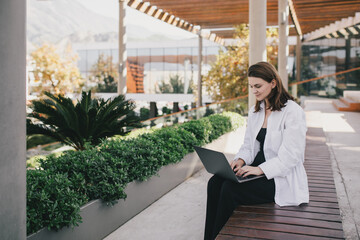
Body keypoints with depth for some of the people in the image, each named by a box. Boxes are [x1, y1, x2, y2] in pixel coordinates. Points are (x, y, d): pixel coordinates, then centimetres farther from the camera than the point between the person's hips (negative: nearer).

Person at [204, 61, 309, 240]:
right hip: (258, 169, 7)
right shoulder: (255, 111, 10)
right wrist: (241, 160, -7)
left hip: (282, 178, -7)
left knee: (230, 189, -27)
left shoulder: (293, 112, -13)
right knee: (215, 183, -18)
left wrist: (260, 169, -26)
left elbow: (290, 157, -18)